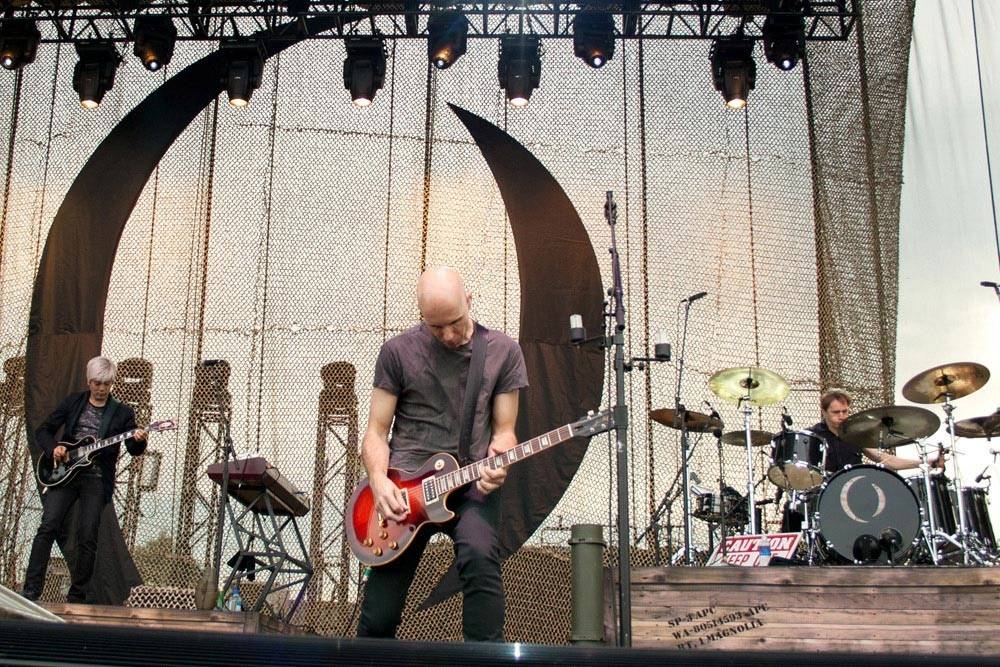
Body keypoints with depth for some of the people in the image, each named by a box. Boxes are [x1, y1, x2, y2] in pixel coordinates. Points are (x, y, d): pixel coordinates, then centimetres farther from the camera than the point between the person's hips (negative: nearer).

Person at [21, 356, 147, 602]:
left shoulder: (122, 412, 5)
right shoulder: (73, 402, 9)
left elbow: (133, 449, -2)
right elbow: (43, 431, 11)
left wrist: (139, 441, -25)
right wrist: (53, 448, -10)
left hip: (97, 479, -1)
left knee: (87, 538, -5)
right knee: (48, 526, -13)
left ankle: (76, 597, 6)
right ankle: (31, 590, -11)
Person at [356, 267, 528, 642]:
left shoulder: (502, 352, 6)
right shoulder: (398, 351, 3)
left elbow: (504, 429, 9)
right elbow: (376, 432, 5)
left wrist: (498, 459, -14)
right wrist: (379, 480, -14)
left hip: (471, 484, 0)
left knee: (480, 558, -33)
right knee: (378, 620, -1)